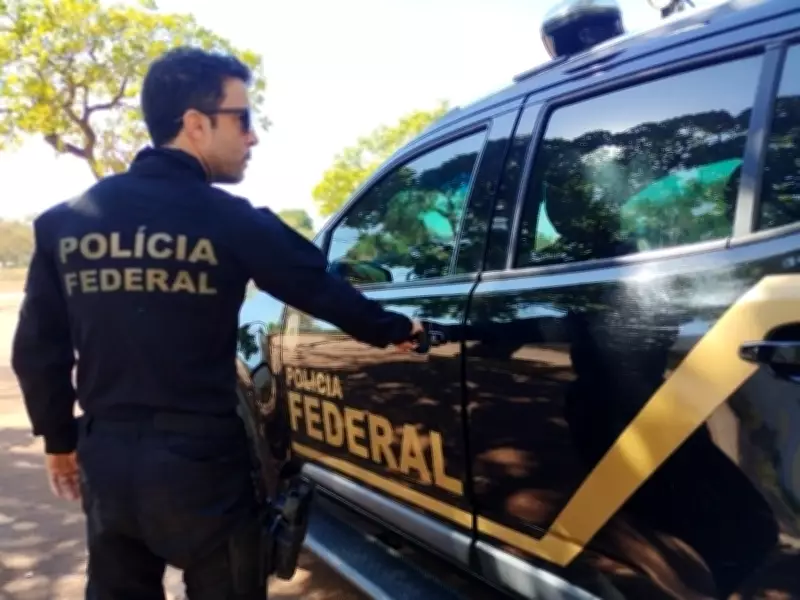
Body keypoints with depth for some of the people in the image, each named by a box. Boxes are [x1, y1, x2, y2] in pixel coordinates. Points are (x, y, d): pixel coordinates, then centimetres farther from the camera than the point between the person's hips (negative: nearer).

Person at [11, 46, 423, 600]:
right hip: (200, 462, -4)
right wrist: (392, 330, 16)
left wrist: (60, 439, 19)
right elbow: (320, 287, -2)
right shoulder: (229, 219, -12)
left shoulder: (64, 220, 2)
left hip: (105, 459, 5)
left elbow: (37, 350, 6)